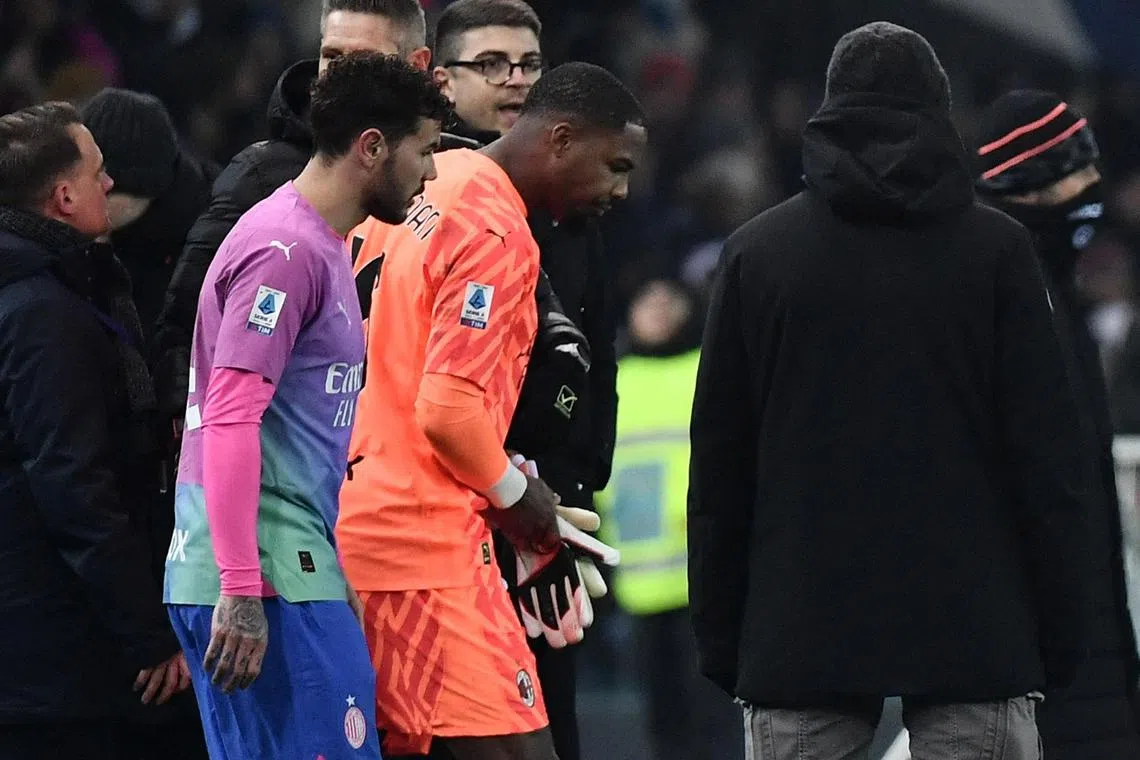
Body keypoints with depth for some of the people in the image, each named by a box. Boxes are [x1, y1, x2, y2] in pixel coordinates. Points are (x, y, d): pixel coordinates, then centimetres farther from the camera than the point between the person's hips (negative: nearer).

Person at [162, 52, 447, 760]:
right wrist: (241, 594, -23)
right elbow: (229, 423, -19)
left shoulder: (321, 247, 20)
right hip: (266, 575, -10)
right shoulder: (286, 250, -12)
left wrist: (330, 567, 26)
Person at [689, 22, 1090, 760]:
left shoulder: (757, 251, 7)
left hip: (800, 639, 2)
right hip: (974, 635, -2)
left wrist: (720, 632, 13)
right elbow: (1048, 453, -2)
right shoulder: (996, 248, 1)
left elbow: (719, 464, 8)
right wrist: (1060, 629, 3)